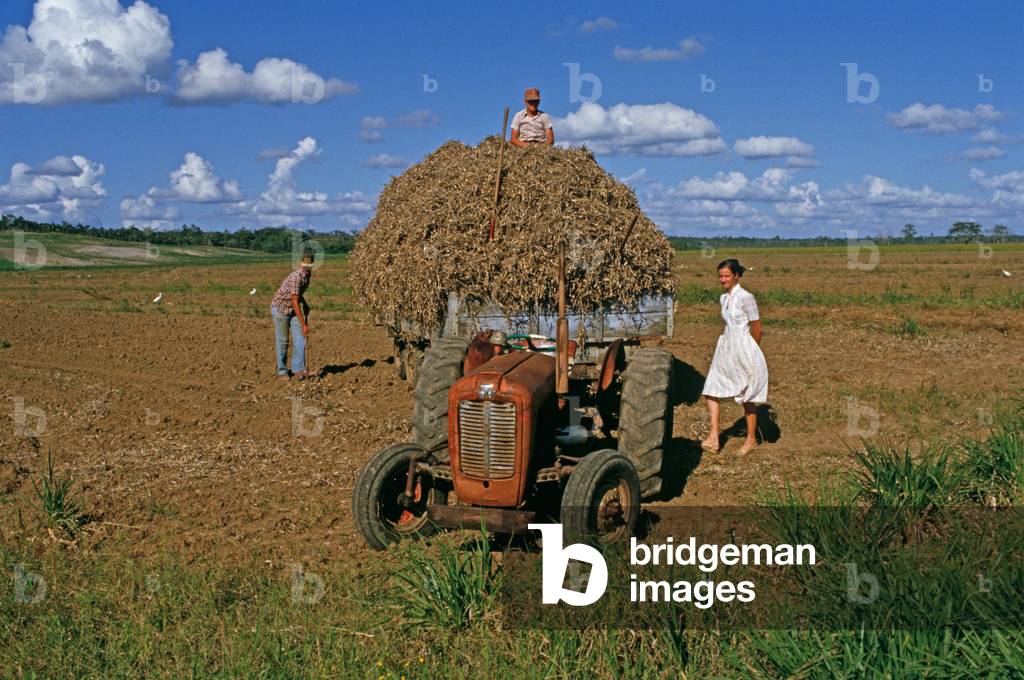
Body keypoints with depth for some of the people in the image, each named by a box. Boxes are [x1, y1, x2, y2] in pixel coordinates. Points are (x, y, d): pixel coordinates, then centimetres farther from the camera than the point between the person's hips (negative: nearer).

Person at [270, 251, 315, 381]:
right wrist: (304, 325, -28)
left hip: (293, 310, 7)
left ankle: (298, 370, -6)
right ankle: (282, 372, 13)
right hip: (280, 308, -7)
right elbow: (295, 302, -29)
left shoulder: (307, 276, 0)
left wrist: (305, 306, 3)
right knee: (282, 342, 1)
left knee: (299, 339, -5)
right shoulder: (296, 277, -28)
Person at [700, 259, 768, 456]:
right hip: (726, 350, 8)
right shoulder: (724, 298, 9)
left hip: (744, 350, -7)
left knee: (748, 398, 5)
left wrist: (749, 352, 4)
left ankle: (751, 440, 19)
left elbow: (757, 329, -8)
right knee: (711, 391, -4)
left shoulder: (745, 298, -14)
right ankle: (714, 438, -5)